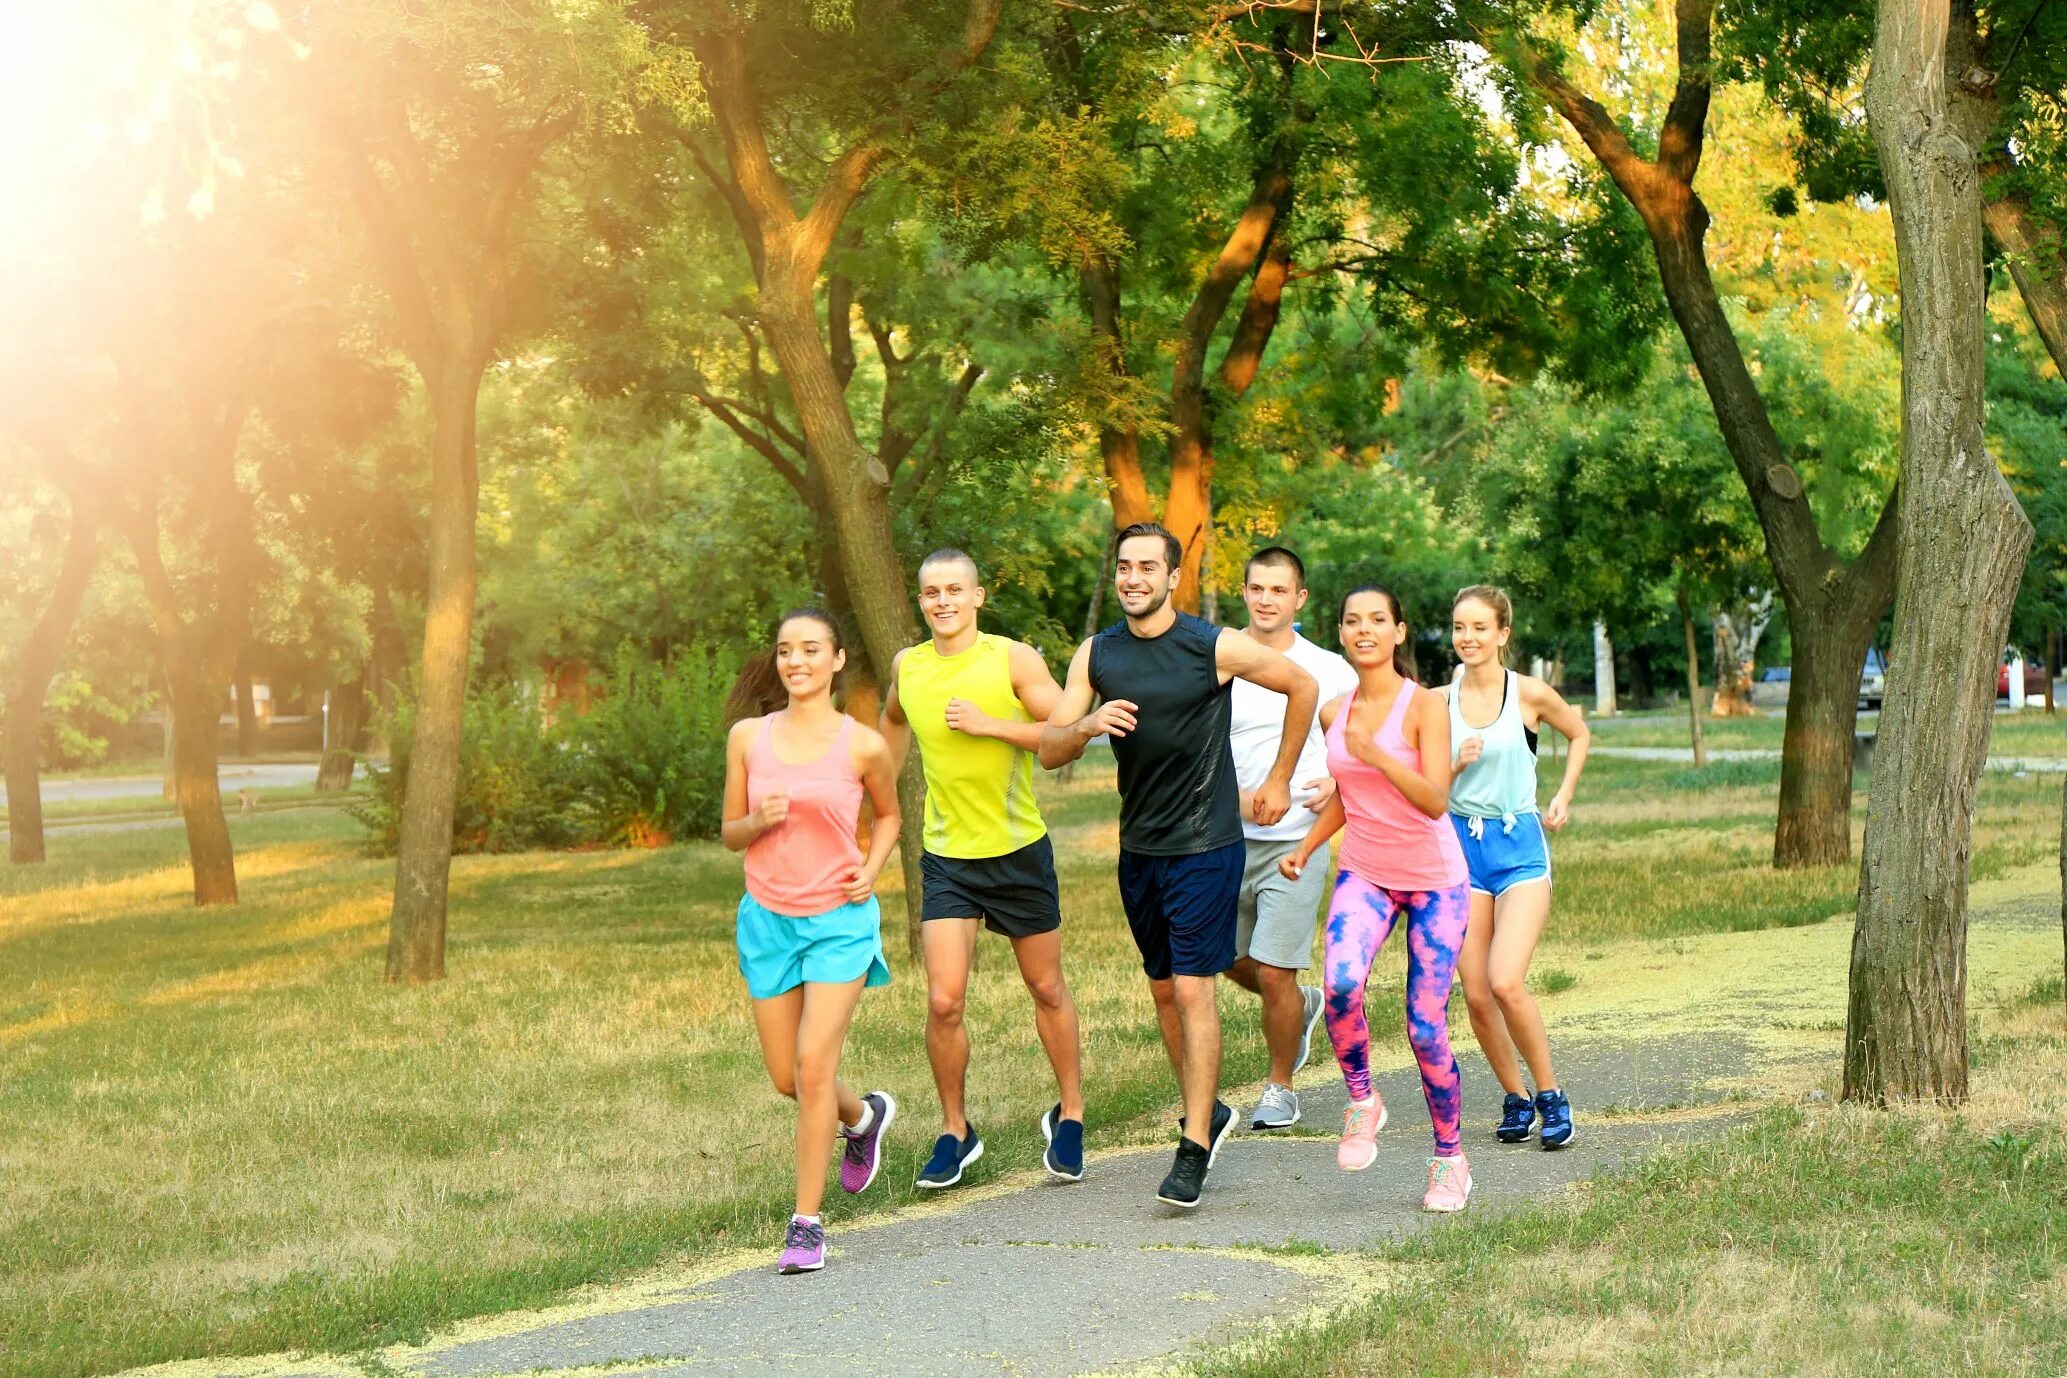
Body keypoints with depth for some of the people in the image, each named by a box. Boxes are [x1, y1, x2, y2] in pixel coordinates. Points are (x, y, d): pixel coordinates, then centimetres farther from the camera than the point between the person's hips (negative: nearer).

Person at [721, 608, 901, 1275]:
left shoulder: (863, 745, -5)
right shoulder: (748, 737, 1)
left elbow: (888, 815, 14)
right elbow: (730, 834, 8)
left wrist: (871, 870, -4)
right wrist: (760, 821, -14)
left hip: (839, 920, -3)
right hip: (768, 920, 3)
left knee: (815, 1065, -13)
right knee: (787, 1078, 8)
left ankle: (807, 1224, -4)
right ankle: (864, 1116, 42)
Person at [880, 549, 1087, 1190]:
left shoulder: (1014, 659, -9)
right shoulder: (907, 666, 2)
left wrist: (988, 724, -21)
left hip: (1020, 851, -2)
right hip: (947, 857, 2)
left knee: (1047, 989, 12)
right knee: (943, 1001, -10)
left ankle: (1069, 1116, 31)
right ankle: (955, 1131, 9)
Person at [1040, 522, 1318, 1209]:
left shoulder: (1216, 648, -9)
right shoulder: (1095, 655, 2)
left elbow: (1302, 686, 5)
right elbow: (1049, 751, -2)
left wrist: (1279, 781, 7)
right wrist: (1087, 725, -24)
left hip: (1205, 844, -5)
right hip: (1138, 846, 5)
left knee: (1193, 990, -10)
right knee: (1164, 990, 13)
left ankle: (1194, 1151, -8)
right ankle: (1207, 1111, 31)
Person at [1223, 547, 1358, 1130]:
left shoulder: (1329, 671, 0)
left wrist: (1337, 781, -12)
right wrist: (1235, 797, -13)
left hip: (1297, 840, -3)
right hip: (1228, 839, 3)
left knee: (1274, 972, -6)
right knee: (1234, 962, 14)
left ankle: (1280, 1088, 14)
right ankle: (1303, 1005, 45)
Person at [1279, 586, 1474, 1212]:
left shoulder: (1425, 706, -12)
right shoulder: (1334, 713, 4)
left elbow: (1435, 801, -23)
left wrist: (1375, 754, -34)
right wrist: (1305, 847, 7)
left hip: (1433, 878, -3)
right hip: (1365, 874, 3)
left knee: (1426, 1030, -3)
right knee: (1342, 984, -28)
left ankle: (1450, 1159, 17)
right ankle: (1361, 1101, -4)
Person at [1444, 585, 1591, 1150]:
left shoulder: (1530, 694, -4)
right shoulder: (1441, 701, 3)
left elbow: (1578, 733, 15)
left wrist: (1563, 797, 7)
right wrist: (1456, 764, -11)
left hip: (1520, 846, -3)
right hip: (1461, 846, 3)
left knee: (1506, 983, -18)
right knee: (1475, 994, 0)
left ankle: (1551, 1097, -1)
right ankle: (1516, 1101, 18)